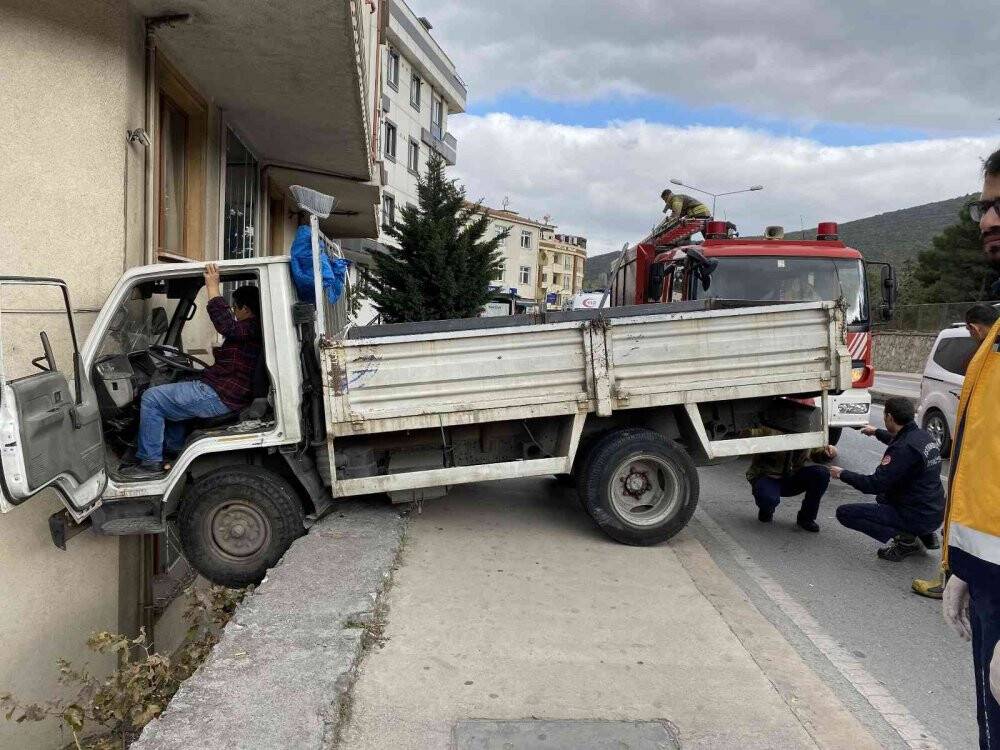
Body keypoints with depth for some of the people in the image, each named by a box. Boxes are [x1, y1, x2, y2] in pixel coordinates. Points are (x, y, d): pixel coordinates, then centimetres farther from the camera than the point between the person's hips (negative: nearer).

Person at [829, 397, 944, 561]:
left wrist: (843, 474, -9)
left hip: (918, 517, -9)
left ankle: (906, 539, -11)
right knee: (883, 496, 36)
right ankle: (925, 535, 18)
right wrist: (876, 432, 44)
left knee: (845, 513, -10)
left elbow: (875, 484, -22)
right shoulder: (923, 435, 4)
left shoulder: (904, 449, -23)